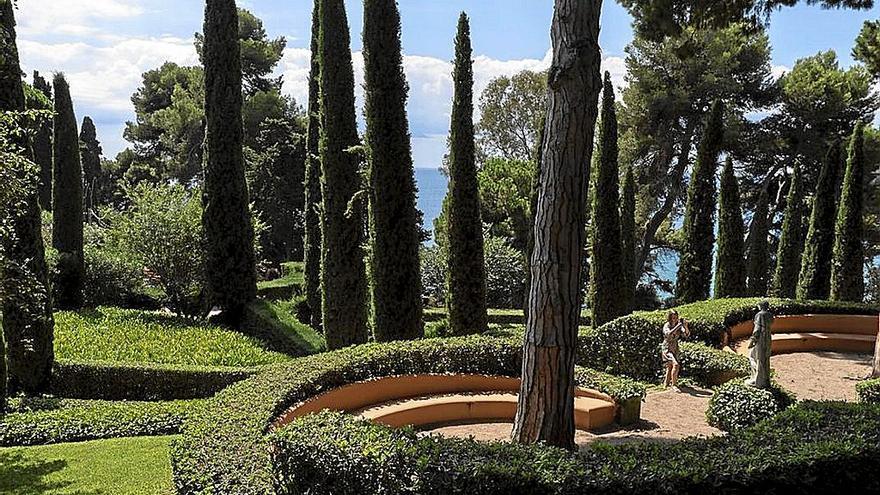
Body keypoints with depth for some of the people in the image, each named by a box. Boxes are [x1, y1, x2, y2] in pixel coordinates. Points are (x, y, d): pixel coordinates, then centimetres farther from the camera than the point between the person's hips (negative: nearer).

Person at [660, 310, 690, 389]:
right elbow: (669, 334, -37)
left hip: (675, 349, 7)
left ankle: (666, 384, 34)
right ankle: (674, 384, -19)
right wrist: (678, 326, -38)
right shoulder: (667, 326, -16)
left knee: (670, 367, 18)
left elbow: (687, 334, -12)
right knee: (676, 364, -25)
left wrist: (685, 326, -29)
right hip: (667, 349, -7)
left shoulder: (679, 326, -2)